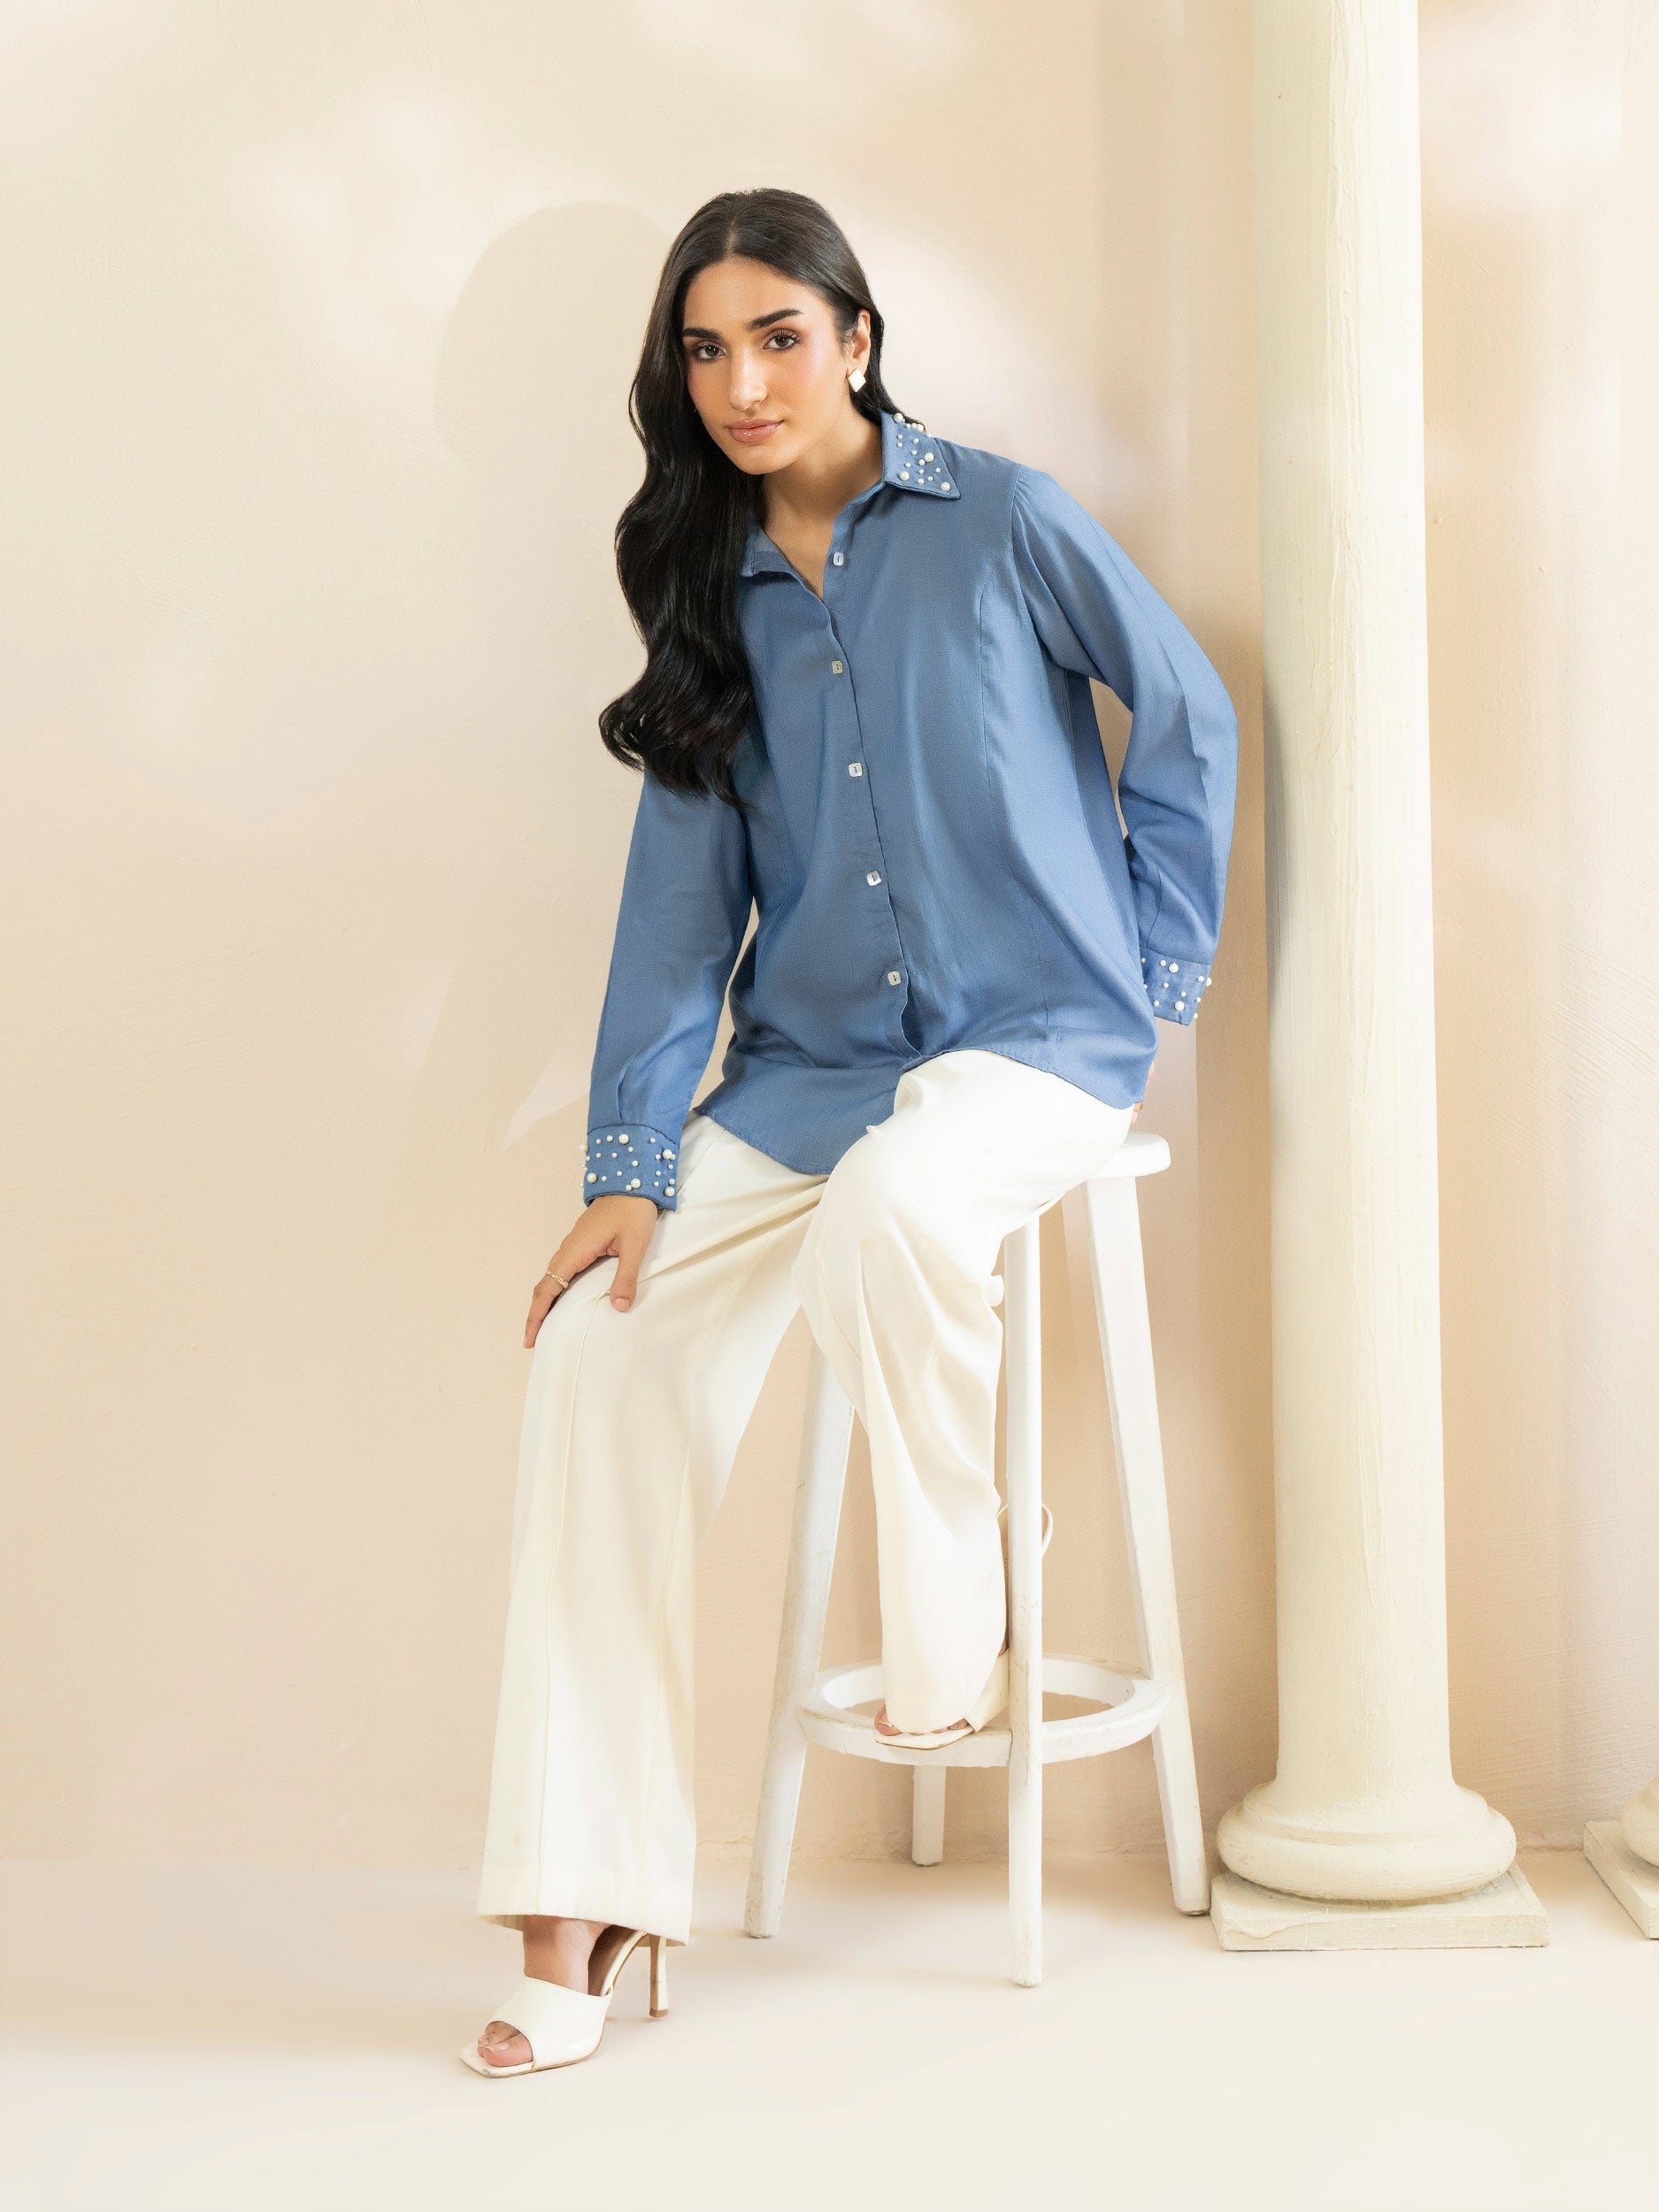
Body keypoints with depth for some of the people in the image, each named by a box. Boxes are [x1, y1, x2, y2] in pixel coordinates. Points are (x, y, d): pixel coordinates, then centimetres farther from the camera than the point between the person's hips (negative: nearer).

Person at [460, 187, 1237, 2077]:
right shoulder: (714, 593, 10)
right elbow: (684, 889, 6)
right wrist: (630, 1163, -1)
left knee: (886, 1207, -39)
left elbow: (1188, 722, 7)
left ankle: (954, 1632, -11)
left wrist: (1162, 970, 4)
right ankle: (576, 1906, -11)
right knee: (602, 1345, -16)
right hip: (806, 1061, 5)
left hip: (1035, 1039, -4)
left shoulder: (1002, 524, -2)